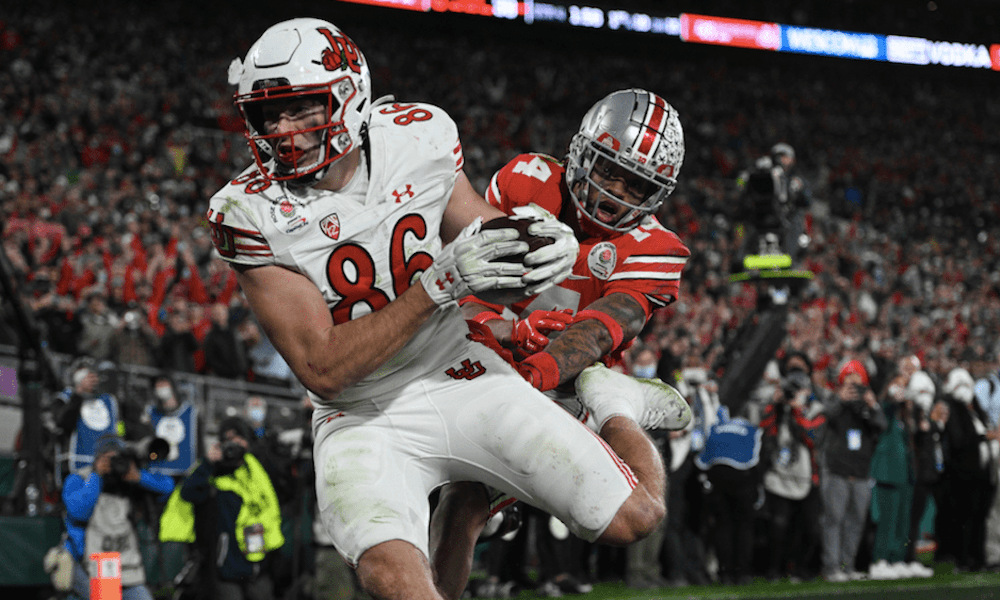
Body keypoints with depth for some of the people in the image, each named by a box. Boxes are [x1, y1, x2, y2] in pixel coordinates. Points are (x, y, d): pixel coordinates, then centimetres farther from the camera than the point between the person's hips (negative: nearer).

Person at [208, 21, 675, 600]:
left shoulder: (418, 137, -9)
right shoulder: (251, 215, -18)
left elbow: (487, 235, 9)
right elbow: (324, 371, -21)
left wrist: (549, 242, -16)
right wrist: (438, 283, -30)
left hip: (462, 379, 3)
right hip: (363, 420, -3)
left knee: (633, 519, 2)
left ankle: (616, 406, 33)